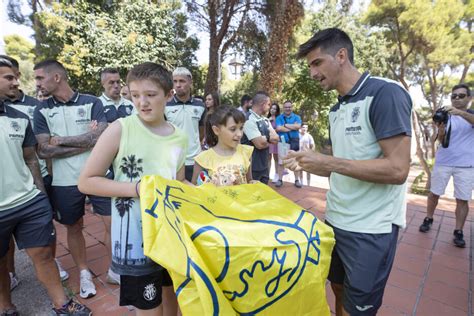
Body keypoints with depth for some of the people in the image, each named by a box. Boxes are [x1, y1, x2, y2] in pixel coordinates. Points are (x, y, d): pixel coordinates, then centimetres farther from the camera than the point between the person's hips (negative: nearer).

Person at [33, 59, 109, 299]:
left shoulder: (92, 103, -3)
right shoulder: (42, 111, 3)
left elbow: (100, 138, -15)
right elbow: (43, 151, -7)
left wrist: (60, 140, -10)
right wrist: (86, 141, -13)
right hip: (65, 181, 2)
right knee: (73, 227, 15)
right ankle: (84, 273, 36)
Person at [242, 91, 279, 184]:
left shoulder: (265, 120, 10)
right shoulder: (249, 119, -19)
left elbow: (276, 138, 4)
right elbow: (260, 144, -23)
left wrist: (265, 138, -15)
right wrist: (269, 139, -2)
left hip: (264, 165, 9)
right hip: (252, 168, -8)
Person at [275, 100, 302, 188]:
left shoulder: (297, 117, 7)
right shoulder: (279, 117, 5)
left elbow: (298, 126, -13)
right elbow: (278, 128, -13)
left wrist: (285, 125, -8)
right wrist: (292, 127, -10)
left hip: (294, 142, 1)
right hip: (282, 142, 0)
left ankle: (297, 180, 15)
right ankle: (280, 179, 13)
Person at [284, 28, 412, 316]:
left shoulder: (386, 93, -14)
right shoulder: (337, 109, 10)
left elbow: (397, 169, -21)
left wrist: (327, 161, -23)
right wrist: (307, 164, 1)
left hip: (371, 229, -7)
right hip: (336, 221, 7)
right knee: (339, 292, 21)